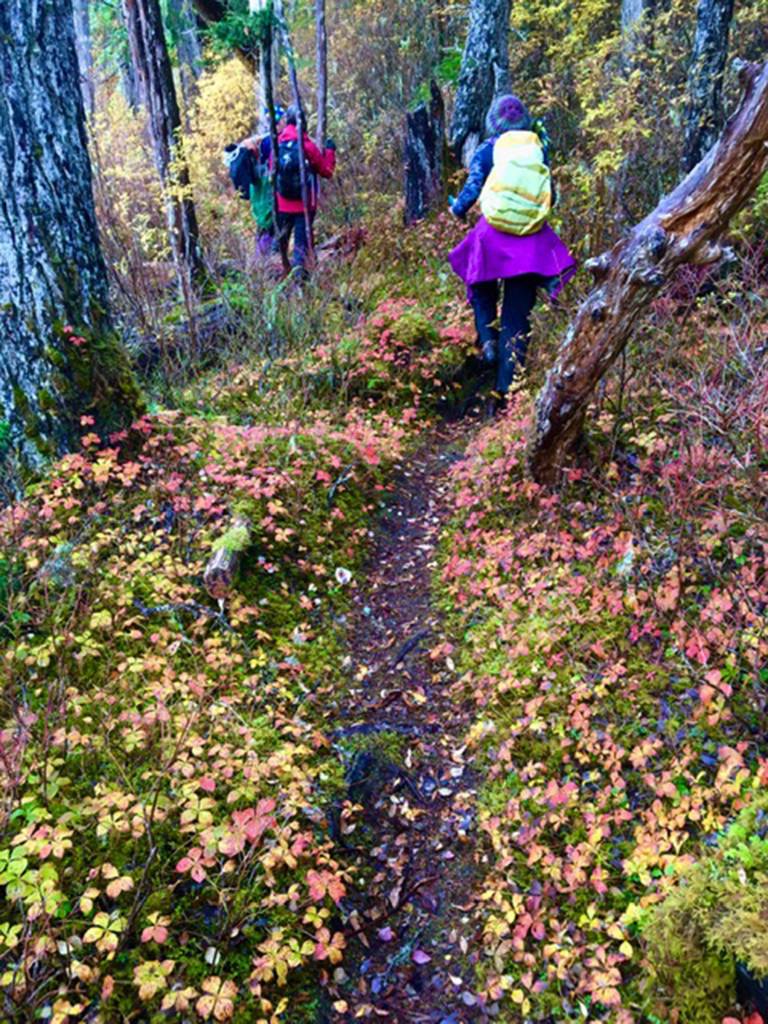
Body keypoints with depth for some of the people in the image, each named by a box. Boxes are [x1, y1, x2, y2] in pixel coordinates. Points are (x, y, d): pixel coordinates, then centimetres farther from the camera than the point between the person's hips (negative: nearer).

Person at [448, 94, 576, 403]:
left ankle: (488, 339, 1)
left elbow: (472, 190, -5)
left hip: (493, 237, -1)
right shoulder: (538, 149, 9)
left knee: (482, 290, 25)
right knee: (517, 314, 4)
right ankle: (507, 383, 3)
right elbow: (550, 196, 13)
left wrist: (457, 210, 16)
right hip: (531, 241, 2)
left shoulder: (486, 151, 2)